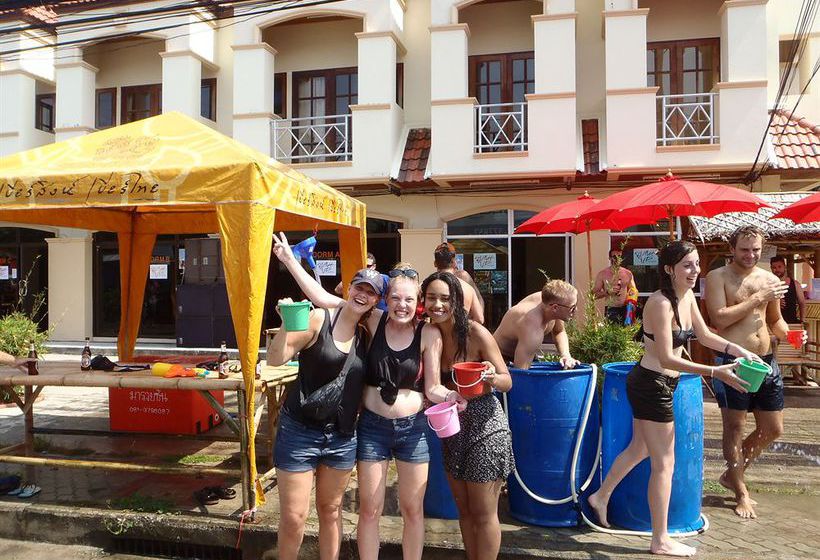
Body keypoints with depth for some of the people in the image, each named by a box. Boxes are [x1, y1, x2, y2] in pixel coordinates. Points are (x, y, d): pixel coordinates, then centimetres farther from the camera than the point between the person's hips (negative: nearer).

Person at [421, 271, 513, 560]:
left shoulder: (476, 333, -17)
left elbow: (507, 382, -12)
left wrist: (492, 378, -33)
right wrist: (432, 399, -11)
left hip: (485, 427, -5)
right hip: (451, 428, 5)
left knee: (483, 514, 7)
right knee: (464, 510, 19)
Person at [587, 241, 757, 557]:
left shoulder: (688, 297, 4)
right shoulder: (660, 303, -24)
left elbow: (704, 335, 17)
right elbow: (667, 359, -26)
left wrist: (737, 350, 3)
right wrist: (715, 373, -30)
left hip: (652, 385, 9)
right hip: (652, 385, -9)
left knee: (639, 448, 25)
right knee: (664, 463, 2)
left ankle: (601, 497, 43)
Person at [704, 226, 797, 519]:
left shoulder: (769, 279, 10)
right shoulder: (718, 277, -5)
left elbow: (775, 320, 21)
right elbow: (720, 318, -16)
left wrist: (790, 334, 1)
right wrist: (757, 298, -14)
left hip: (766, 362, 6)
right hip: (733, 362, -6)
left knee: (772, 429, 12)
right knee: (734, 427, 3)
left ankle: (731, 474, 32)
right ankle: (742, 493, 18)